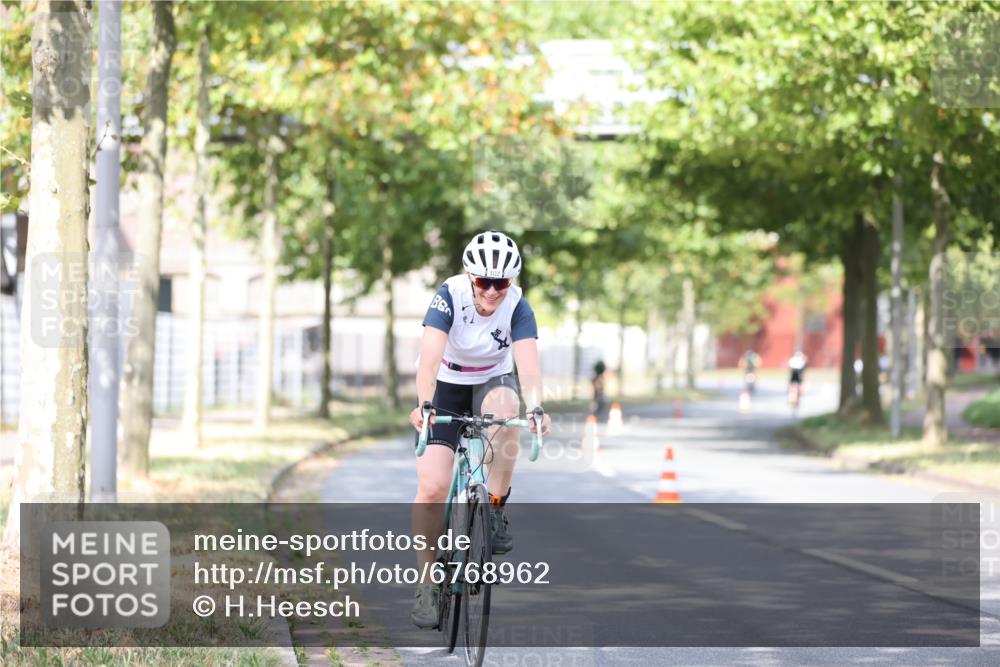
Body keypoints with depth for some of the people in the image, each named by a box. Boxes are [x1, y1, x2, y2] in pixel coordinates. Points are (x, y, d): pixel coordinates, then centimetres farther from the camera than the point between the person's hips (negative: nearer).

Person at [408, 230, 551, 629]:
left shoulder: (517, 308, -20)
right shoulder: (449, 297, -25)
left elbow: (528, 364, -33)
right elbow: (430, 358, -36)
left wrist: (535, 408, -51)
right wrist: (424, 405, -52)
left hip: (492, 382, 1)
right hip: (446, 386, -1)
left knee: (504, 407, -37)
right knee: (432, 487, -14)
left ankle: (496, 509, -20)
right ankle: (427, 584, -1)